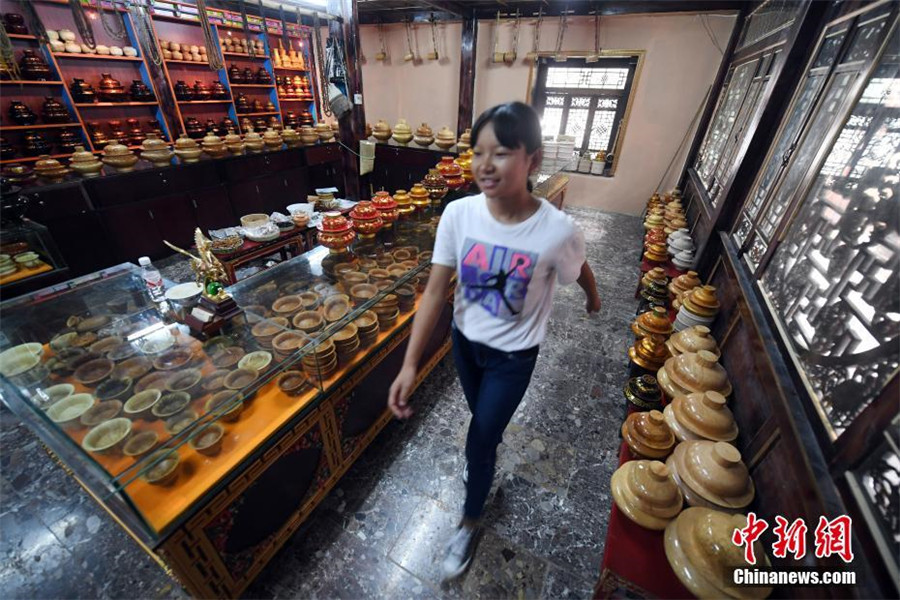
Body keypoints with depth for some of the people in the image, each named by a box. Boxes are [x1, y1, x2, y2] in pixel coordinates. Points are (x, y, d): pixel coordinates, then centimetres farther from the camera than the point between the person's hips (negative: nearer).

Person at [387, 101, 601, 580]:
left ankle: (470, 522, 43)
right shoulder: (458, 214, -19)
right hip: (465, 341, 3)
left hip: (513, 356, -3)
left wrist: (594, 300, 19)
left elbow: (581, 272, -3)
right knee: (483, 418, 29)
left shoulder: (557, 230, -26)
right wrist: (410, 364, -23)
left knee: (478, 442, 12)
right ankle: (493, 443, 67)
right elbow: (435, 291, -17)